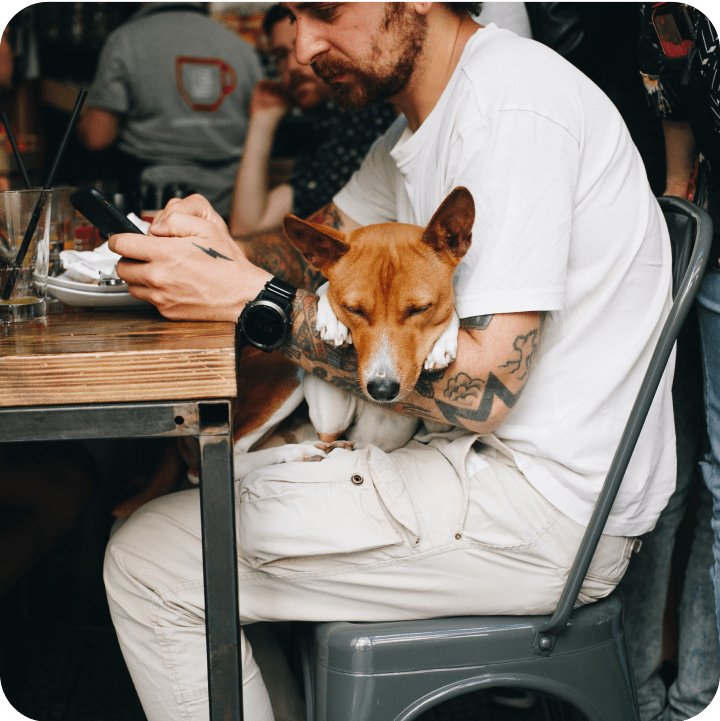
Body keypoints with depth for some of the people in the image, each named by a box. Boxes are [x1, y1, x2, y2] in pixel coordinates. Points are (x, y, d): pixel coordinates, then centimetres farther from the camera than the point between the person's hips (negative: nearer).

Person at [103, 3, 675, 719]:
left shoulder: (516, 103, -20)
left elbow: (480, 387, -25)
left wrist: (253, 298, -24)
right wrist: (229, 254, -6)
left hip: (547, 509, -9)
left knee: (150, 564, -8)